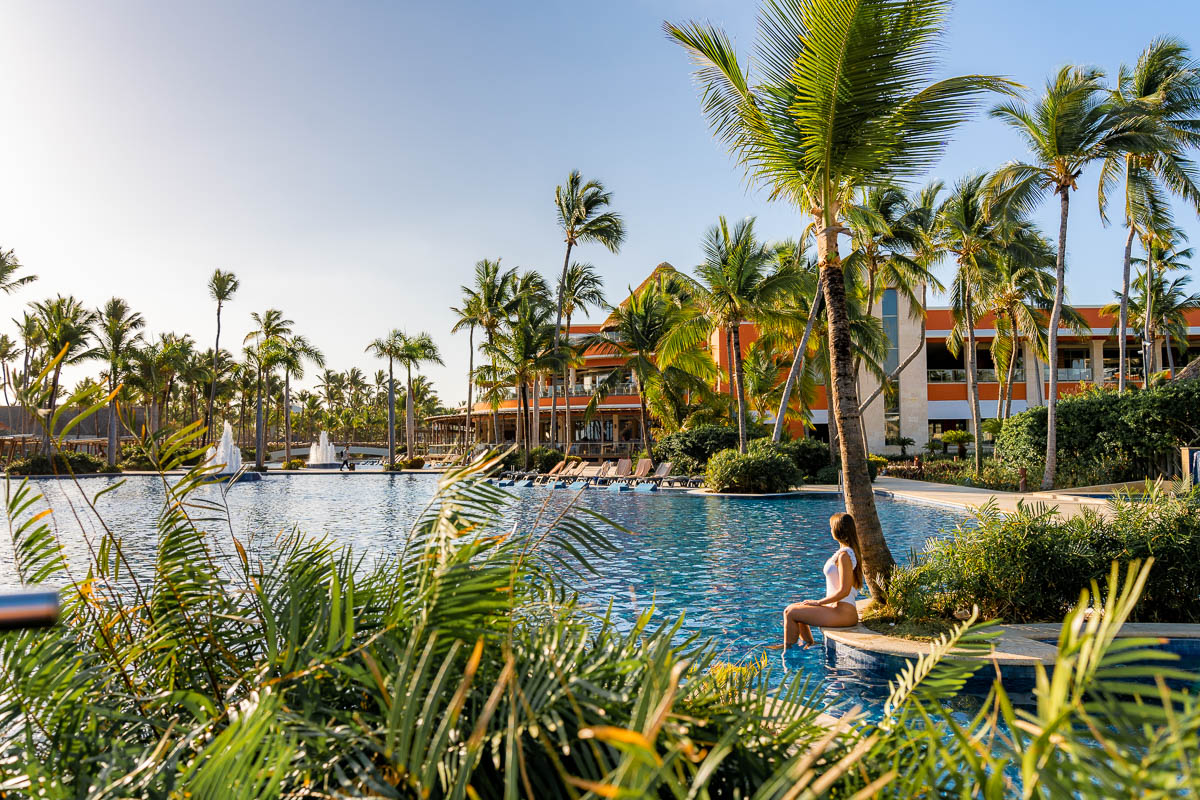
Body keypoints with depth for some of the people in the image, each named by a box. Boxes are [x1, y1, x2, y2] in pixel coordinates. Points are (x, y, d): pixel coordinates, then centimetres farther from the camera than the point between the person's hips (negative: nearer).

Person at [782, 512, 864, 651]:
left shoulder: (844, 555, -19)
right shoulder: (849, 551, 13)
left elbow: (844, 591, -22)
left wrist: (818, 602, -12)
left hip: (842, 613, -10)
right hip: (837, 608, 10)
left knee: (790, 613, -9)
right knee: (793, 608, 18)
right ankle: (809, 647, 24)